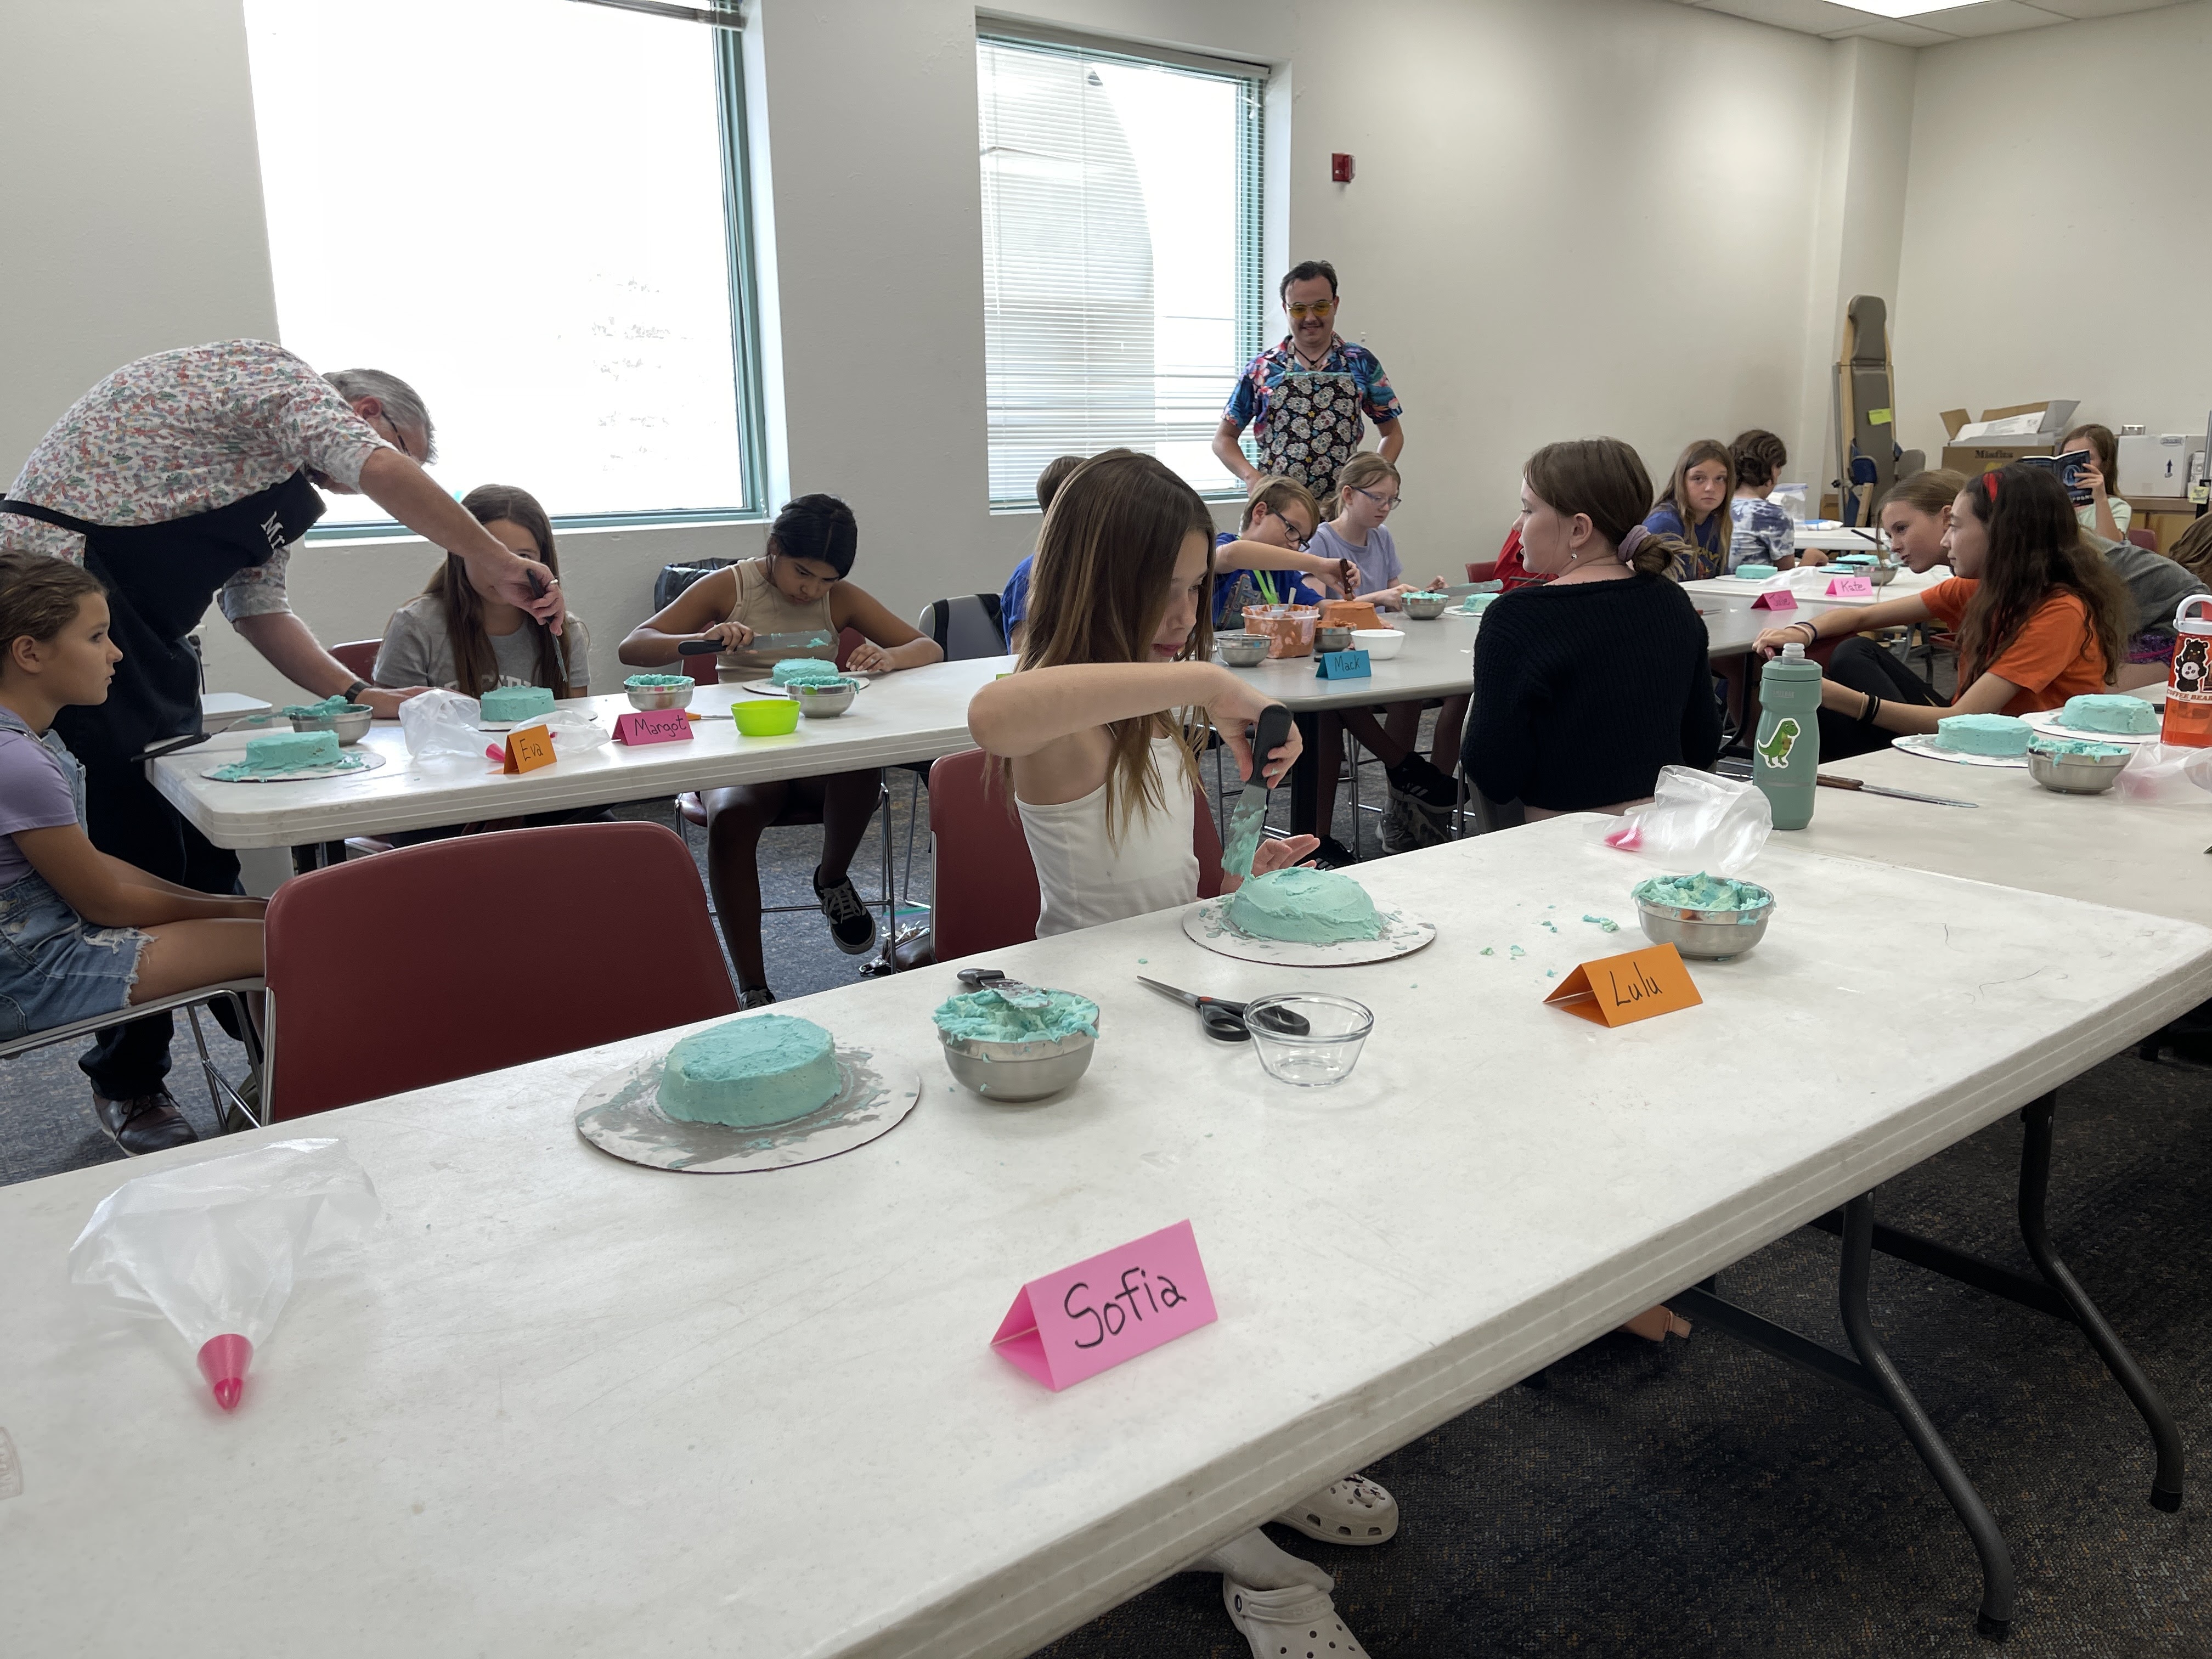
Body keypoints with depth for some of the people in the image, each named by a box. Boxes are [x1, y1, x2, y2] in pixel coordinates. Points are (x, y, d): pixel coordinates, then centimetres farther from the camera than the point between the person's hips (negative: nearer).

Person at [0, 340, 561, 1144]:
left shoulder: (283, 475, 22)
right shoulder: (280, 378, -6)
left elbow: (259, 608, 17)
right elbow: (387, 476, -22)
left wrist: (362, 697, 6)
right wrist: (498, 563, -15)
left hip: (135, 628, 10)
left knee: (196, 839, 8)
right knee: (135, 843, -7)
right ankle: (131, 1087, 4)